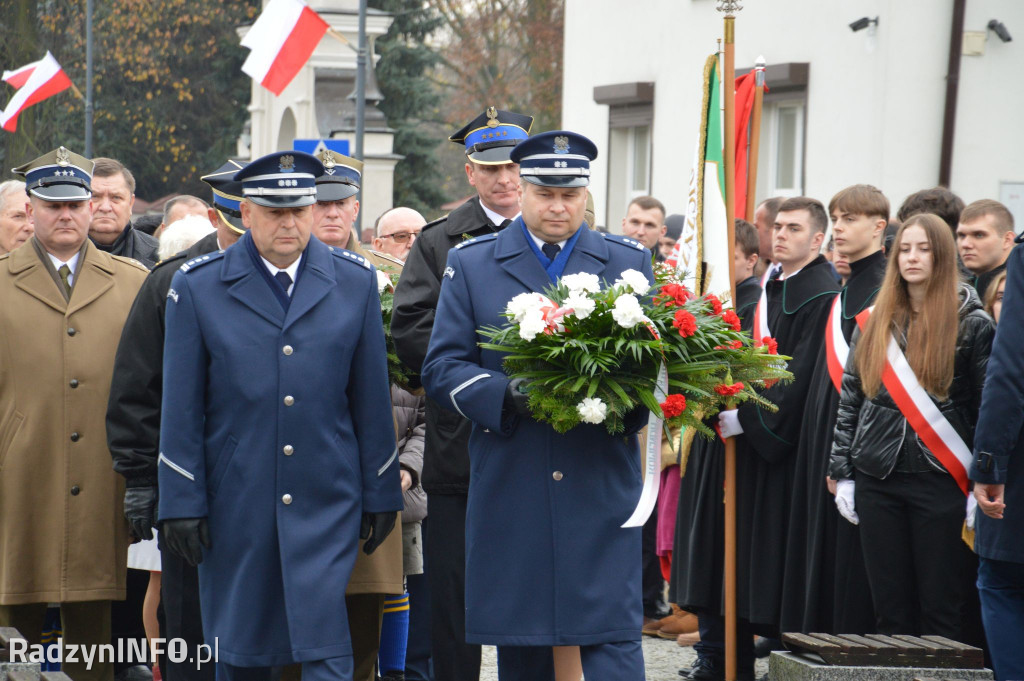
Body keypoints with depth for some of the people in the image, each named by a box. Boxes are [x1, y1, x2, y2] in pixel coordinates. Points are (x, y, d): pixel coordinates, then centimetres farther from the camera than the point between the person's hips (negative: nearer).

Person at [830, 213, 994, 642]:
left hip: (941, 480, -4)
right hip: (878, 479, 4)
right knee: (890, 607, 6)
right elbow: (849, 400, 13)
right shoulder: (875, 324, 12)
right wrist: (842, 474, 7)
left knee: (942, 607, -1)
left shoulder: (971, 325, 0)